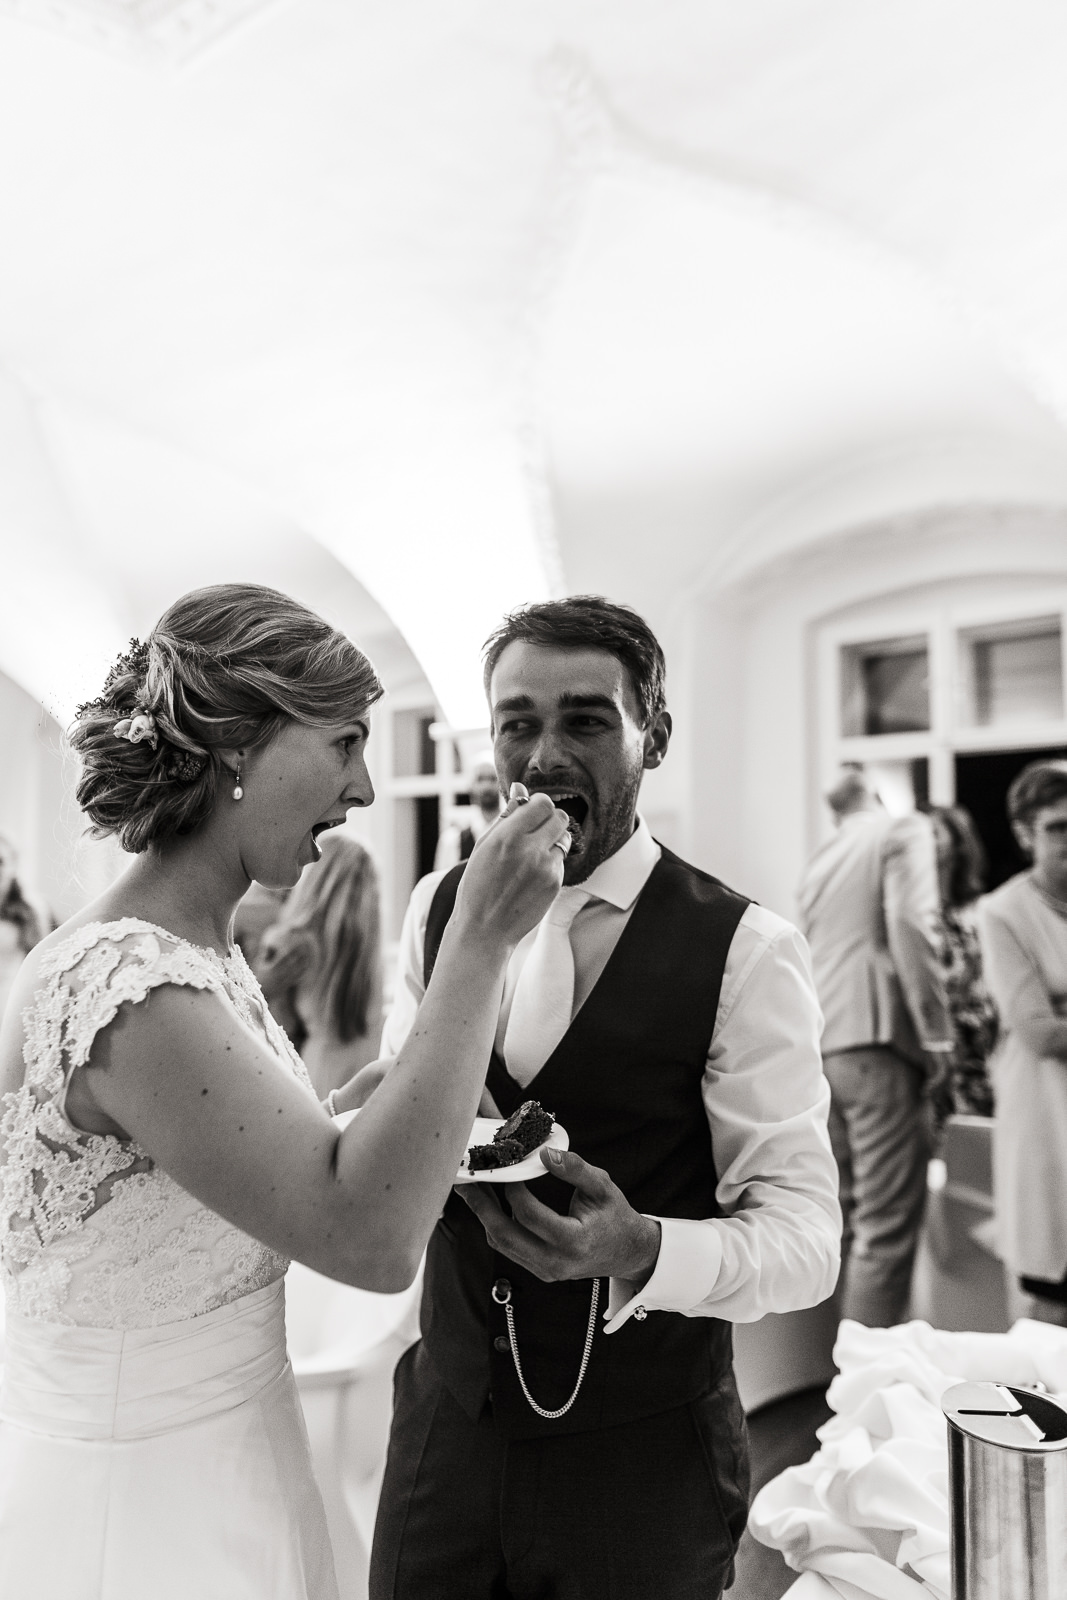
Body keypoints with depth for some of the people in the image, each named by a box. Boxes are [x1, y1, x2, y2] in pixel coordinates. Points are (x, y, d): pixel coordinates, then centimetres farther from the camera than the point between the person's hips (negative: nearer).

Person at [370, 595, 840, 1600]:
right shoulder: (438, 907, -1)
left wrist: (642, 1250, -33)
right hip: (445, 1424, 4)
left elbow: (806, 1235, -15)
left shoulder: (743, 950, -16)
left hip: (642, 1464, -3)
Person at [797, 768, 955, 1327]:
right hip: (876, 1039, -7)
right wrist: (936, 1035, -13)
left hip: (818, 1049, 7)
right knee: (888, 1228, -5)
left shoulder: (819, 859, 20)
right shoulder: (905, 830, 0)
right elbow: (910, 924, -14)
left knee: (847, 1218, 13)